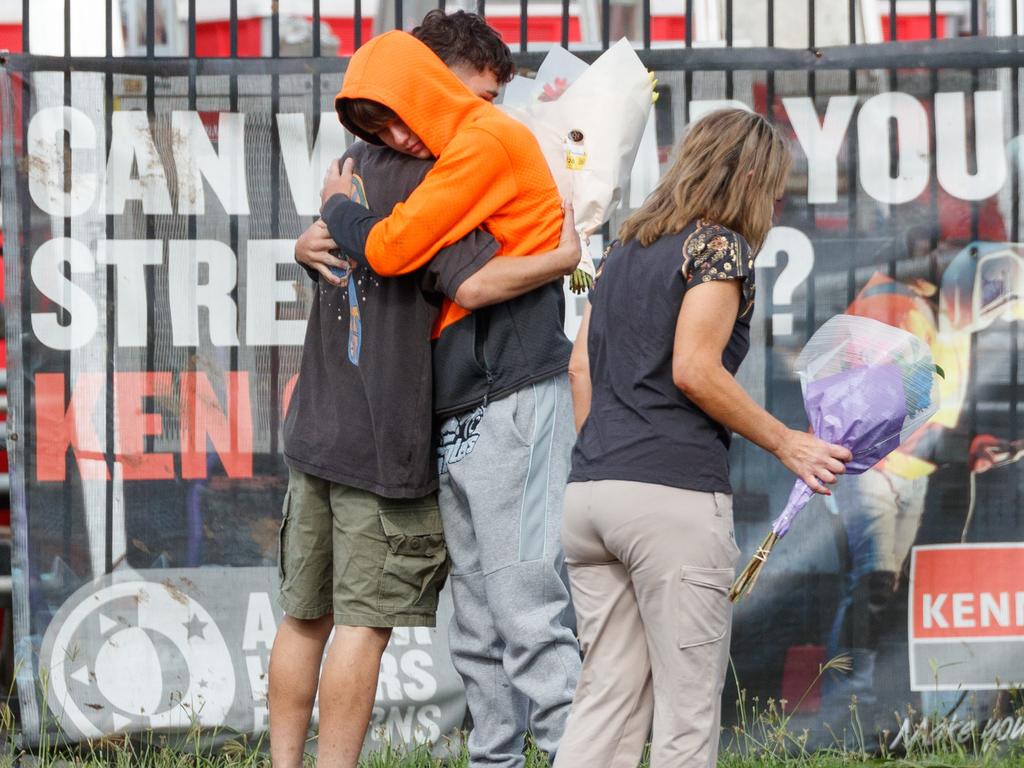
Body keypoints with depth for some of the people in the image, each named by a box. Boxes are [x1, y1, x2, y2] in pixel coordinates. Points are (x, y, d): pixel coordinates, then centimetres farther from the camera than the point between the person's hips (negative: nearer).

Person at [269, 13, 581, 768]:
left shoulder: (353, 164, 13)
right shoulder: (428, 183, -13)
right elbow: (475, 283, -25)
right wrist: (564, 258, -14)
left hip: (316, 429, 8)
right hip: (383, 444, -8)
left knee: (305, 617, 12)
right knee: (364, 621, -4)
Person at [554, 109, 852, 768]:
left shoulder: (625, 251, 20)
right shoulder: (720, 247, -3)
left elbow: (582, 365, 18)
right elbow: (694, 369, -13)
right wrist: (786, 443, -5)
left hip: (589, 491, 7)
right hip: (675, 495, -7)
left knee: (607, 695, 8)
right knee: (687, 709, -1)